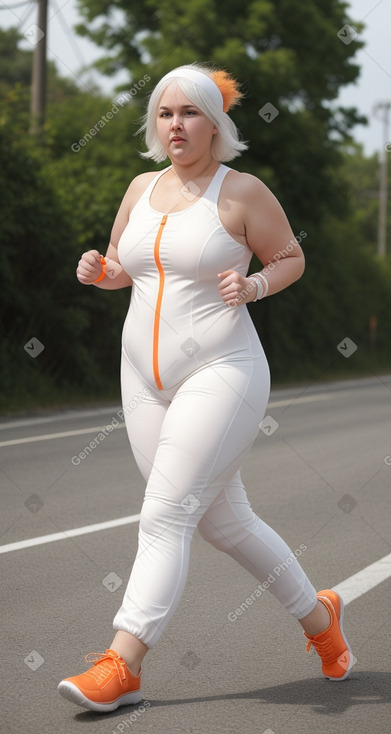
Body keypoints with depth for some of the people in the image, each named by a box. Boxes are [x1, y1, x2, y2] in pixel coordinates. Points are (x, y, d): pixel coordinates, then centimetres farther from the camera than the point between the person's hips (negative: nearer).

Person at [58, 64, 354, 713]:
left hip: (221, 372, -6)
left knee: (166, 515, -13)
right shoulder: (142, 188, 11)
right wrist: (96, 270, -1)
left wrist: (254, 284, -15)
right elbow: (121, 268, 22)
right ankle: (319, 616, 31)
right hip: (146, 378, 6)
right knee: (223, 519, 12)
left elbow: (292, 257, 5)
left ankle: (122, 667, -12)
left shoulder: (243, 192, -5)